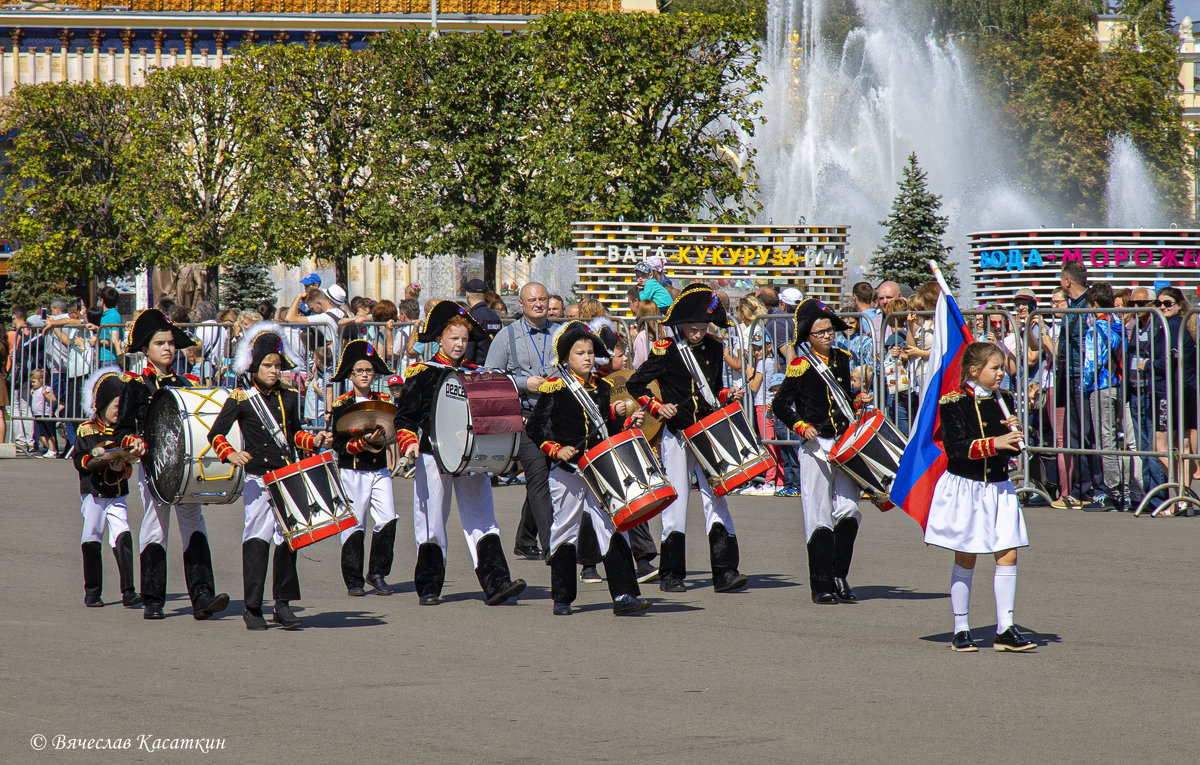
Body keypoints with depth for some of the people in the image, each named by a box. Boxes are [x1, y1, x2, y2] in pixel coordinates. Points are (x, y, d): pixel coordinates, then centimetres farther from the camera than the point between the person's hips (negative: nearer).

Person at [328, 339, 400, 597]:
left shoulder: (384, 401, 10)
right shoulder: (341, 405, 0)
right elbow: (338, 444, -5)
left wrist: (381, 440, -9)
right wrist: (362, 443, -19)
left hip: (380, 470, 3)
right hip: (352, 471, -3)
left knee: (388, 520, -9)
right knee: (353, 525, -2)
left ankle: (378, 573, 4)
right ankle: (353, 580, 6)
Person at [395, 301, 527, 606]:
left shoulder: (475, 373, 12)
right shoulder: (422, 374, 0)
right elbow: (405, 415, -1)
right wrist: (409, 442, -17)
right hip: (433, 456, -3)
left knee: (482, 520, -4)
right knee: (432, 521, 2)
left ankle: (496, 583, -12)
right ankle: (428, 587, 10)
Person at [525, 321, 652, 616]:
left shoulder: (602, 387, 12)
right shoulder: (554, 388, -3)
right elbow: (535, 426, -4)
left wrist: (628, 422, 0)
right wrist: (556, 449, -16)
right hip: (567, 471, -4)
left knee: (613, 528, -4)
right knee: (565, 532, 5)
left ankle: (623, 595, -7)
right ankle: (562, 599, 14)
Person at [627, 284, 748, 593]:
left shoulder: (714, 349, 9)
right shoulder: (665, 351, -5)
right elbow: (634, 384, -1)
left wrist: (729, 395, 3)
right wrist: (658, 407, -13)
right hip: (676, 436, -3)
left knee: (715, 498, -3)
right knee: (676, 500, 1)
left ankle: (725, 571, -6)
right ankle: (671, 575, 8)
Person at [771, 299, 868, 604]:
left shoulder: (842, 359, 11)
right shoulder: (801, 367, -5)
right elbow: (781, 404, -3)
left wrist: (859, 401, 4)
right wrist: (802, 426, -15)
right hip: (816, 447, -5)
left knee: (849, 510, -2)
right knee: (819, 516, -2)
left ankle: (840, 578, 9)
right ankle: (821, 584, 3)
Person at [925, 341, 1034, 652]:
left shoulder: (1004, 400, 8)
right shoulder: (954, 403, -9)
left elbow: (1012, 450, 13)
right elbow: (955, 448, -18)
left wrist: (1014, 434, -8)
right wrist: (993, 443, -25)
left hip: (998, 488, 5)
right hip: (964, 487, -5)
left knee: (1007, 555, -3)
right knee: (965, 559, 3)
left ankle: (1005, 629, -1)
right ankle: (961, 630, 12)